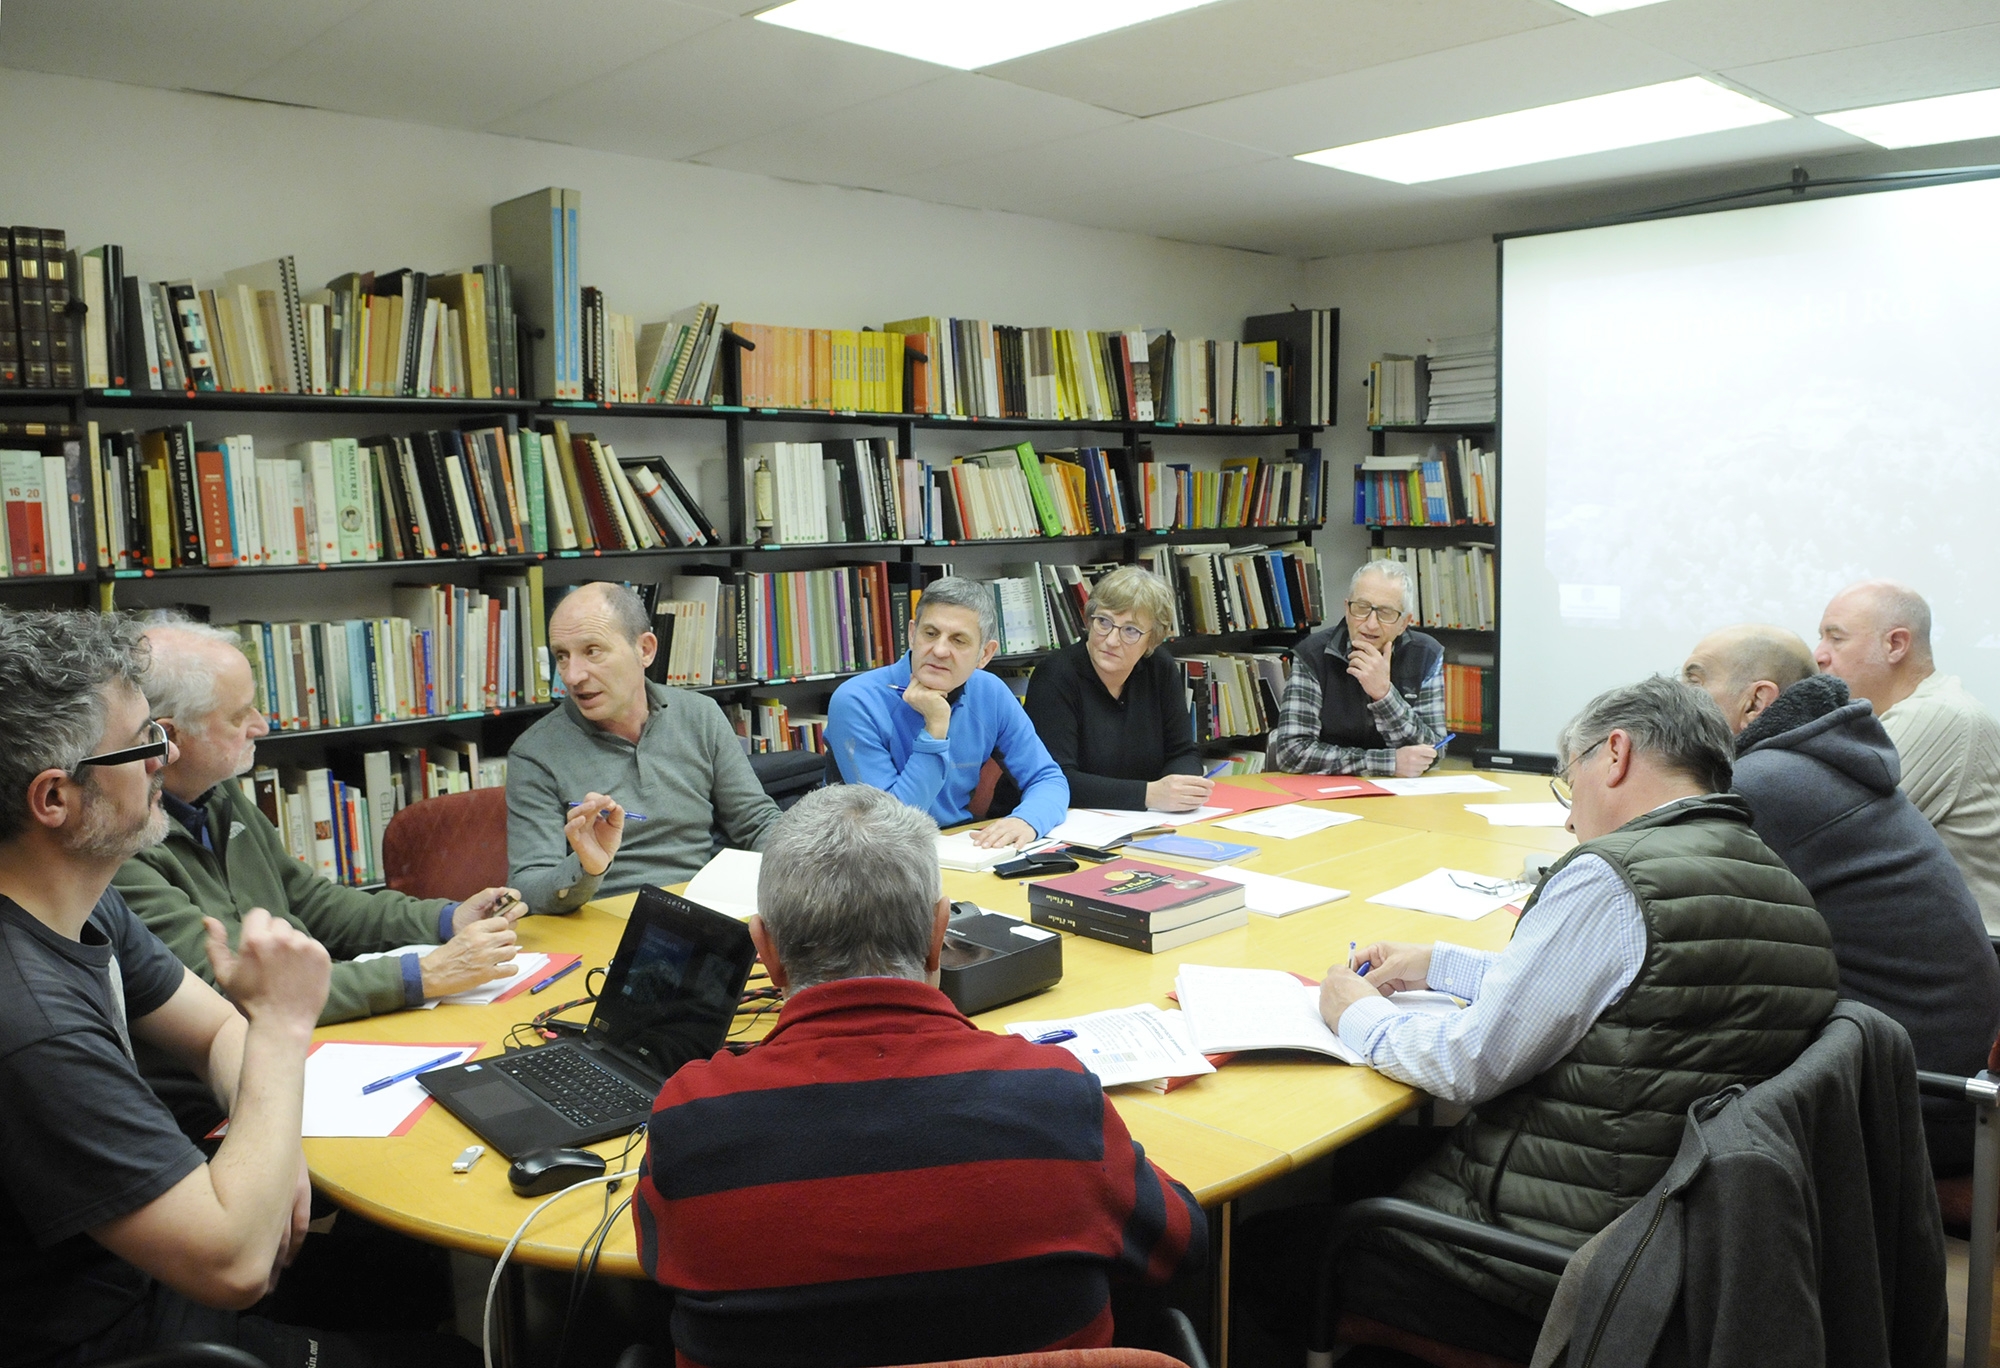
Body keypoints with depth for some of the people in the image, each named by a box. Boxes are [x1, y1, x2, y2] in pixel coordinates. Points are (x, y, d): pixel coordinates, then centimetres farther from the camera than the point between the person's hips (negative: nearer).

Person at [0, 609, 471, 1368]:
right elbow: (233, 1264, -31)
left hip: (136, 1268, 8)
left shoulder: (90, 907, -5)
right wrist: (283, 1023, -26)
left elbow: (218, 1029, 9)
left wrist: (274, 1146, -11)